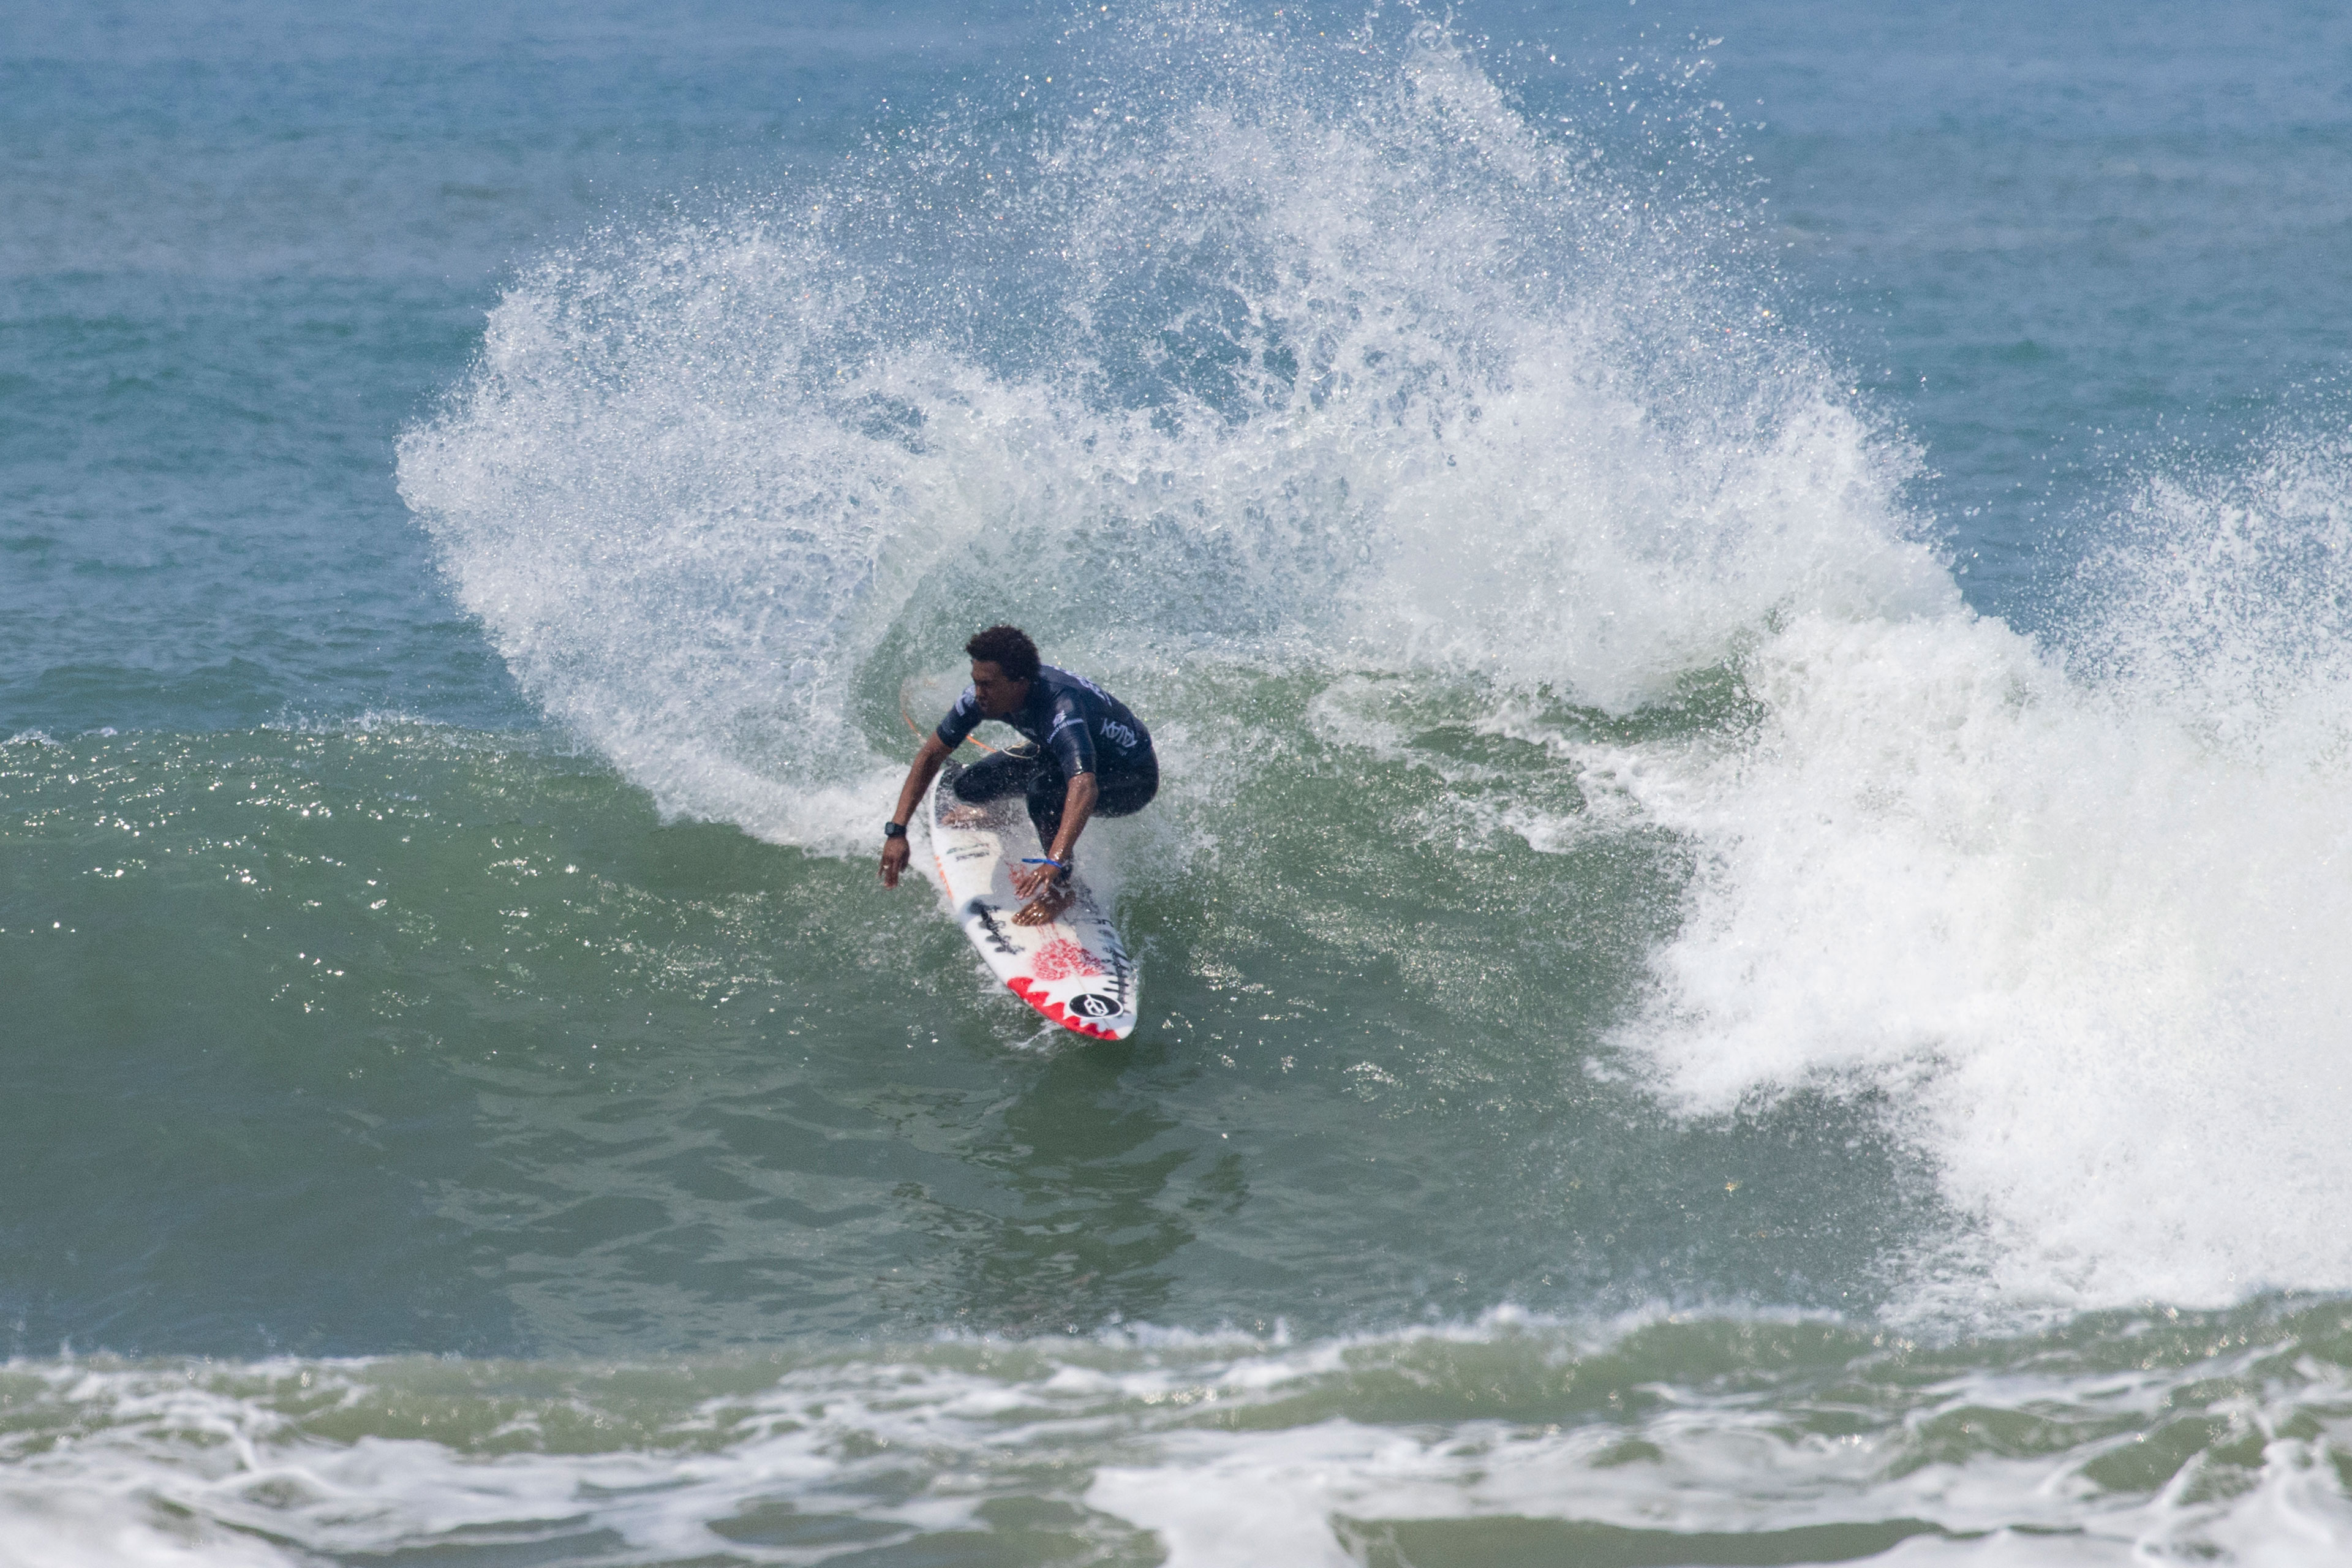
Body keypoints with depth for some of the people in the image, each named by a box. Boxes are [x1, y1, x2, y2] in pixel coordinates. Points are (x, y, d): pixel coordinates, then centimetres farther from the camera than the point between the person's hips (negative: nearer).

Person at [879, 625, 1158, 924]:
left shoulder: (1061, 708, -42)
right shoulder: (983, 694, -21)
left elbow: (1084, 788, -56)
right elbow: (931, 754, -10)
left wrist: (1054, 862, -68)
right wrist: (897, 830, -18)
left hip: (1132, 778, -7)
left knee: (1043, 790, -35)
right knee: (969, 788, -7)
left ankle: (1061, 889, -13)